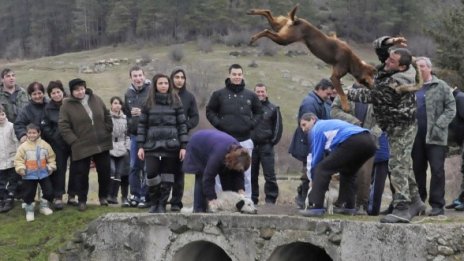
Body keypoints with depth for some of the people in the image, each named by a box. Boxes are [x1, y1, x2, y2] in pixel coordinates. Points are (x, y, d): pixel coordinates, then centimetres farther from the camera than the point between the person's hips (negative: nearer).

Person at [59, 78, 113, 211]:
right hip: (82, 146, -3)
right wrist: (73, 141, -14)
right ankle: (82, 201, 15)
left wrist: (108, 131, 4)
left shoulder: (96, 99, 4)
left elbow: (107, 116, 13)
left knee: (105, 171, 9)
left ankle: (103, 196, 28)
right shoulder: (67, 105, -7)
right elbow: (63, 126, -10)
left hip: (102, 144, 3)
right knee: (82, 174, 1)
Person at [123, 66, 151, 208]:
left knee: (147, 167, -2)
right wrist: (131, 114, 2)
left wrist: (143, 112, -18)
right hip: (134, 134, 5)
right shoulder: (128, 93, 11)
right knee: (134, 166, 10)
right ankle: (134, 195, 19)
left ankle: (145, 196, 4)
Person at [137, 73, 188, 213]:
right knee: (151, 173, -10)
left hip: (171, 145, 0)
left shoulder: (175, 102, 5)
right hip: (152, 145, 0)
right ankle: (154, 202, 11)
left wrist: (183, 146, -3)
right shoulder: (148, 103, 7)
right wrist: (140, 146, 0)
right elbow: (142, 125, 7)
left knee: (167, 175, 1)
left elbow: (182, 124, 3)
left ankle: (162, 204, 12)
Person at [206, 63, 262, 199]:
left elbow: (258, 112, 19)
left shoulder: (251, 95, 9)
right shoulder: (219, 94, 3)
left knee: (246, 174, 4)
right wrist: (218, 123, -4)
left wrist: (252, 123, 4)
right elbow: (210, 111, 9)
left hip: (245, 140, 2)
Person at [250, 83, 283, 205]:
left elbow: (278, 126, 7)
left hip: (266, 146, -2)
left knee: (269, 174, -5)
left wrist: (273, 140, 0)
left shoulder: (273, 109, 6)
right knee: (252, 174, 7)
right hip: (251, 145, 2)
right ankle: (252, 198, 15)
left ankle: (270, 199, -1)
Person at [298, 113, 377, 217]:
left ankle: (316, 207, -10)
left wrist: (313, 180, 25)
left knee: (321, 169, -3)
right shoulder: (330, 123, 39)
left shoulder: (317, 129, 15)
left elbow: (316, 156, 15)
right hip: (369, 141, 9)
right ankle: (349, 207, 25)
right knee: (348, 172, 31)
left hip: (352, 142, -9)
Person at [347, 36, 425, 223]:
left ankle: (402, 208, -17)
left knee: (398, 165, -15)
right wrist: (389, 42, -13)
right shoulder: (390, 66, -4)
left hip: (401, 128, -11)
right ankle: (414, 201, 26)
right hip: (397, 126, 11)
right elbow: (378, 46, 9)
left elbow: (369, 96, -20)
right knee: (404, 164, 16)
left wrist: (347, 92, -8)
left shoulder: (395, 85, -30)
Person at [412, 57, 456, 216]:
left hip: (435, 136, -4)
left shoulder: (441, 86, 3)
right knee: (417, 169, 9)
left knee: (437, 170, -6)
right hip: (416, 136, 4)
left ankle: (437, 205, -2)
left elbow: (451, 108, -2)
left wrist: (439, 125, -13)